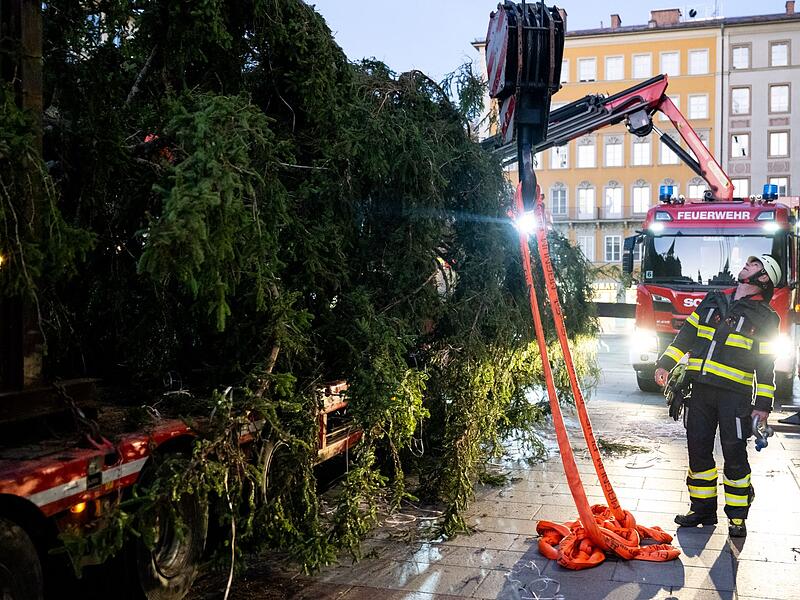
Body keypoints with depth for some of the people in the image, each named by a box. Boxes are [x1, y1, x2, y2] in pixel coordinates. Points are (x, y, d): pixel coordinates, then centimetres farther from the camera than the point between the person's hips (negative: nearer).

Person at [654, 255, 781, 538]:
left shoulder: (765, 318, 3)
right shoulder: (714, 299, 16)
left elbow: (766, 364, -1)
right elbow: (687, 333, 16)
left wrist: (763, 404, -7)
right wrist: (665, 363, 9)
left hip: (735, 394, -4)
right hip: (701, 390, 4)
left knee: (734, 454, -2)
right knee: (698, 450, 7)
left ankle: (737, 517, 11)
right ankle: (703, 509, 20)